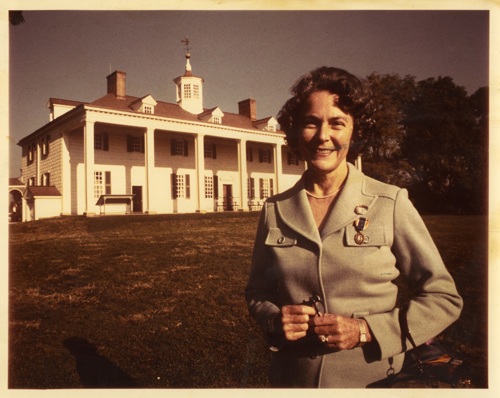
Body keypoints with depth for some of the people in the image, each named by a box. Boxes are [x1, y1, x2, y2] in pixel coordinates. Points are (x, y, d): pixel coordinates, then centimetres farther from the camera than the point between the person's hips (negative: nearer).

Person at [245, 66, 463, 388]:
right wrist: (275, 319, -13)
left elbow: (444, 298, -6)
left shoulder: (391, 203, -11)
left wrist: (366, 330, -17)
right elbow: (257, 292, 8)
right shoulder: (274, 210, -4)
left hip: (372, 379, -2)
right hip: (292, 377, 2)